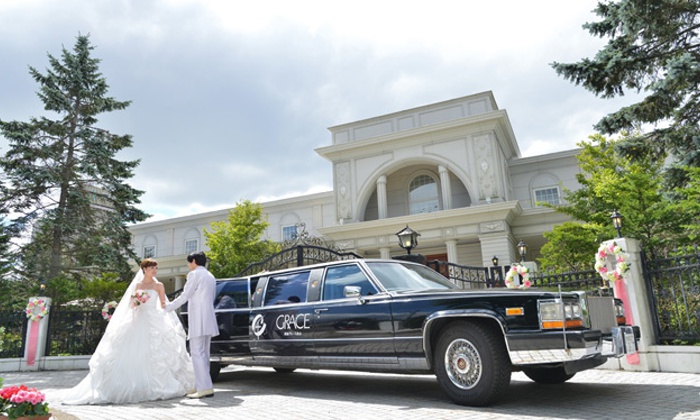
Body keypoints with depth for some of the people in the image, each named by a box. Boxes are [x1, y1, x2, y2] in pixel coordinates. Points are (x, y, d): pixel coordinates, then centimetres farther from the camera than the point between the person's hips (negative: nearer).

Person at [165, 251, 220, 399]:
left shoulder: (195, 274, -6)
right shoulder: (210, 277, 22)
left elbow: (184, 296, -9)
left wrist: (167, 307, 2)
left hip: (198, 320, -9)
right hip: (208, 319, 9)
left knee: (197, 353, -9)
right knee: (203, 353, 11)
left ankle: (205, 388, -12)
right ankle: (201, 386, 14)